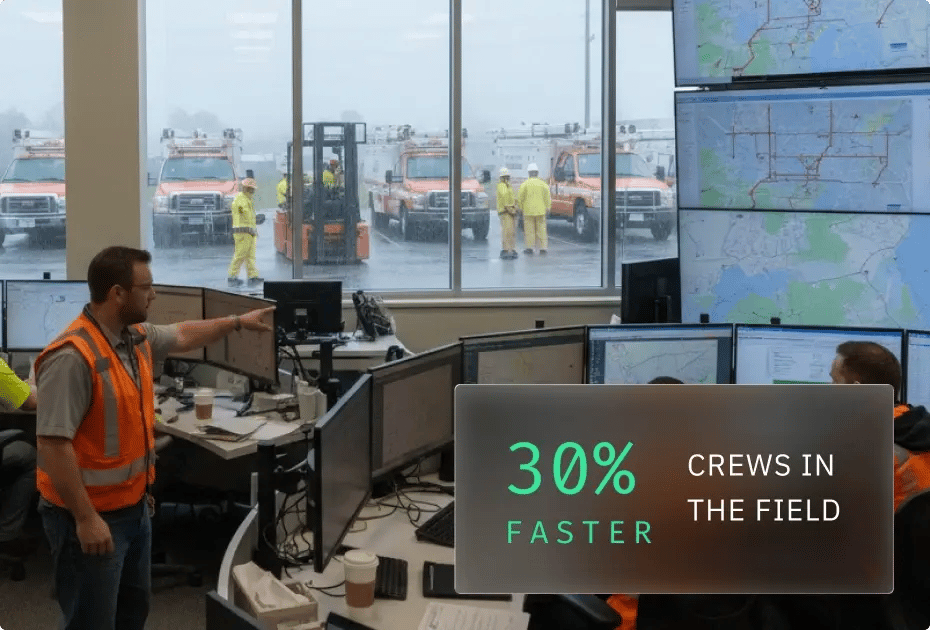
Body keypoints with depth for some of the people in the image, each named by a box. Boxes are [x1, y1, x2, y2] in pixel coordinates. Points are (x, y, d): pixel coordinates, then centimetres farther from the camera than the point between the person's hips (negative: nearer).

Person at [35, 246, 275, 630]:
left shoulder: (136, 337, 2)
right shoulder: (71, 357, -26)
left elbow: (182, 336, 26)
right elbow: (53, 444, -28)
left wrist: (237, 323, 28)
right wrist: (86, 519, -27)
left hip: (133, 506, 10)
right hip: (92, 515, -9)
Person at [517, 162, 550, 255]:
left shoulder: (525, 184, -4)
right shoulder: (543, 184, 1)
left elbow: (520, 198, -5)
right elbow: (548, 197, -2)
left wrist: (521, 207, 7)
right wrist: (547, 208, 6)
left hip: (528, 211, -2)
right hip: (540, 210, 2)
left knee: (529, 229, 4)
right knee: (541, 229, 5)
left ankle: (530, 247, 6)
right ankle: (543, 248, 4)